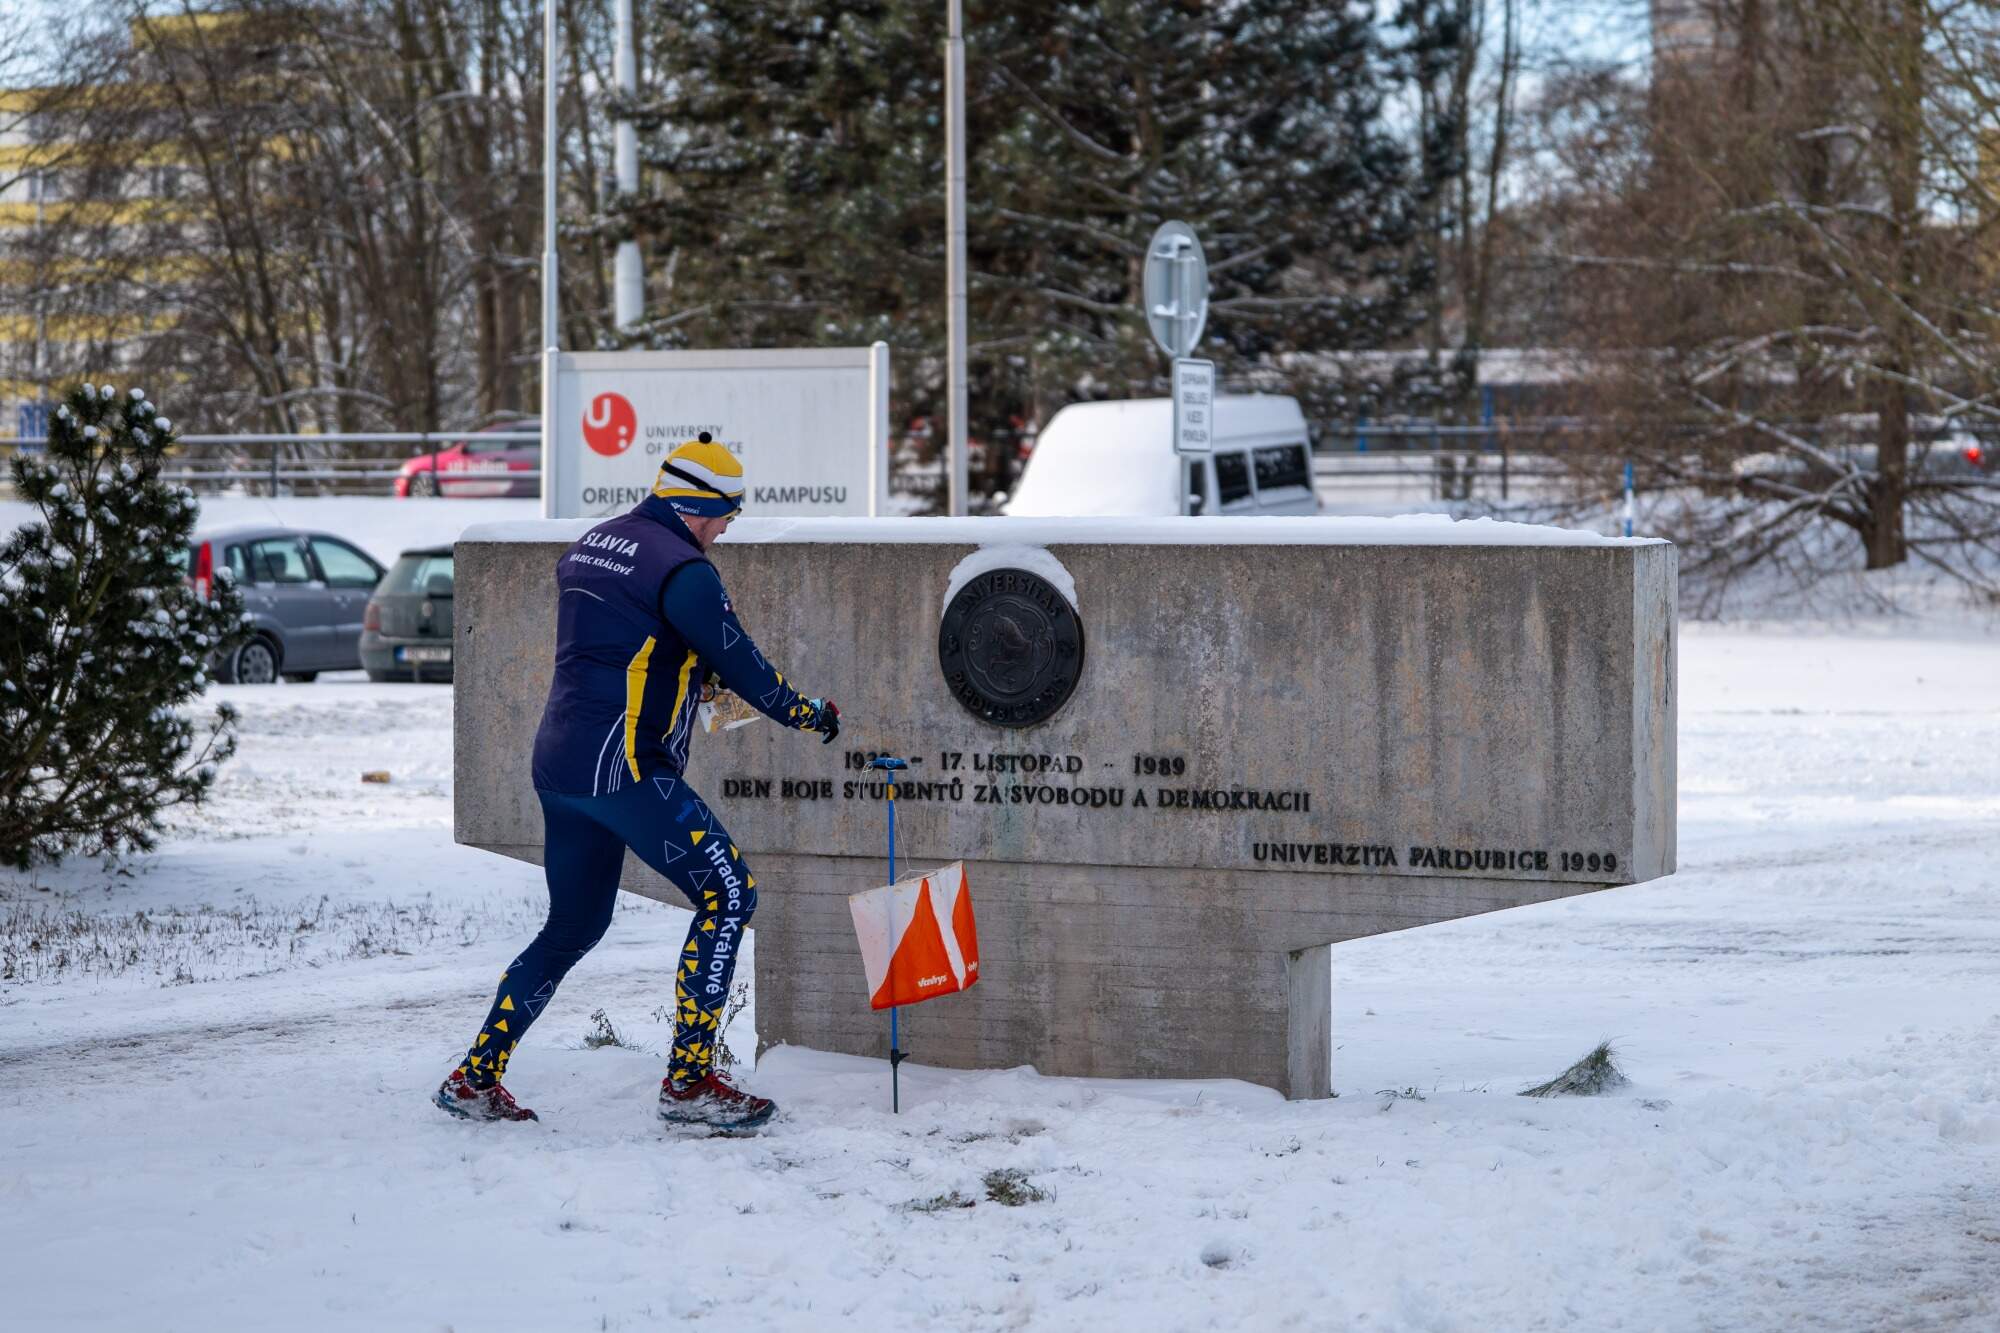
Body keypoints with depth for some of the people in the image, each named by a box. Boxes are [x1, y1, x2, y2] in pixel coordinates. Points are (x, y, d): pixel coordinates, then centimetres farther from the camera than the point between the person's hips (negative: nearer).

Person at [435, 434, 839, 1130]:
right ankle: (689, 1080, -8)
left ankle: (475, 1077, 20)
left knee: (574, 924, 19)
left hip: (557, 761, 9)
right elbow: (743, 668, -7)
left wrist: (696, 672, 30)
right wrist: (810, 713, 9)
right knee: (728, 894, -5)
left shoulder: (589, 545, 15)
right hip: (622, 768, -9)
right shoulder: (682, 569, -11)